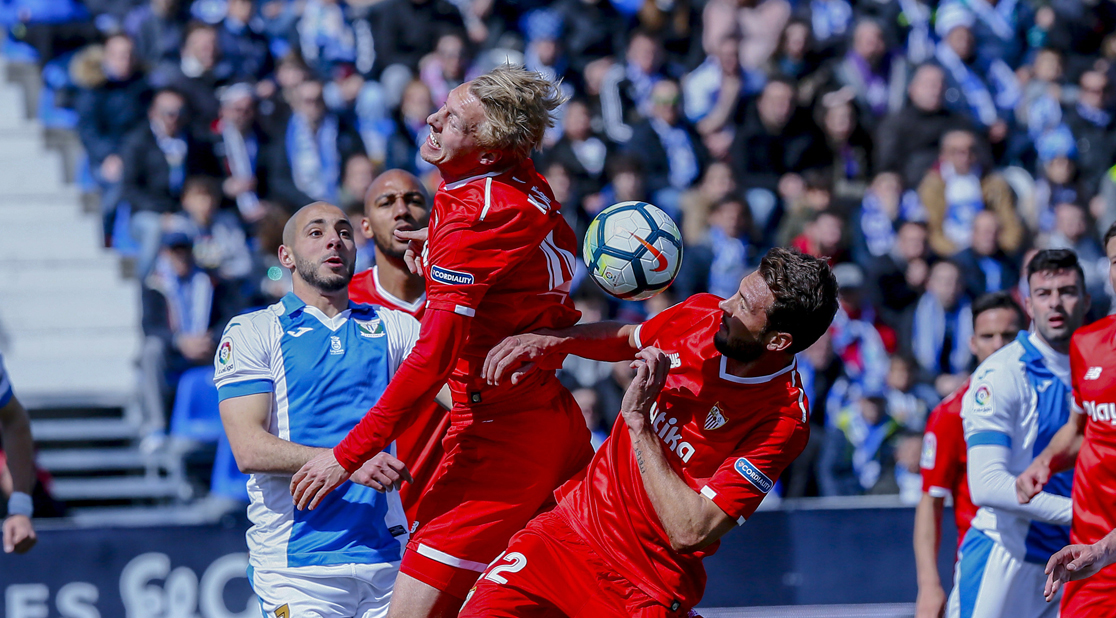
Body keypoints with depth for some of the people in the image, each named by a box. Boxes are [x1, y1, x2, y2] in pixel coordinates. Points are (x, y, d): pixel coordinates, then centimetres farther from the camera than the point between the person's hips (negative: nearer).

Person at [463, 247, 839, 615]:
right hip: (572, 528, 3)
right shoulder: (702, 314, -4)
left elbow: (688, 532, -27)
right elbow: (628, 338, 22)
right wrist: (551, 341, 4)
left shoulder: (783, 422, -22)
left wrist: (638, 421, -24)